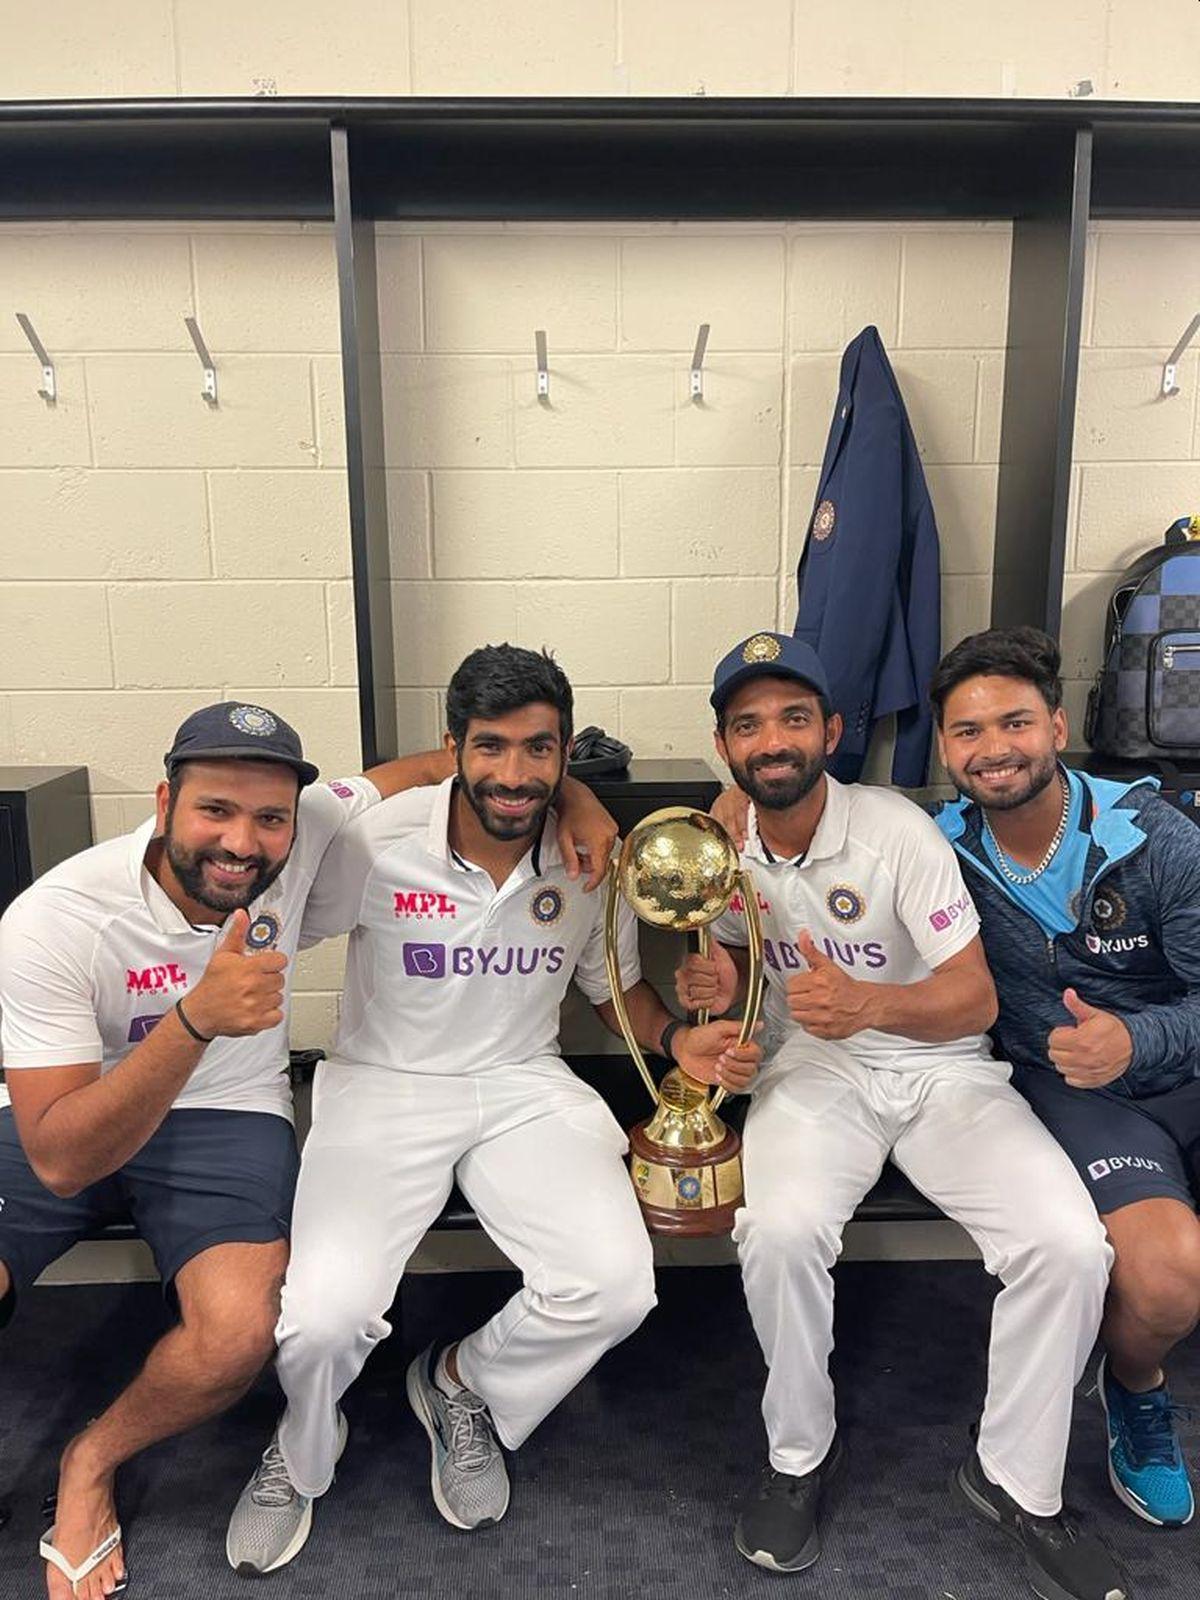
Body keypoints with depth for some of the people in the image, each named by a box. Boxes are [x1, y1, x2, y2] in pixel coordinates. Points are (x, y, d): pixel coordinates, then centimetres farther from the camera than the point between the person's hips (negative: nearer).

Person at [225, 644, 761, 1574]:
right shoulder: (376, 843, -13)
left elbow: (616, 984, 11)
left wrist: (676, 1040, -8)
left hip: (526, 1086, 2)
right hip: (384, 1084, -2)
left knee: (616, 1287, -17)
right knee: (323, 1314, -21)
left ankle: (465, 1385, 19)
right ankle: (303, 1454, 21)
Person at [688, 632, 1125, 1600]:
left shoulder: (898, 831, -14)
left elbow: (976, 1000, -13)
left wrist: (869, 1003, -33)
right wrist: (718, 984, -8)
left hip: (941, 1066, -1)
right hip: (813, 1067, 1)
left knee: (1070, 1246, -21)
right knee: (778, 1231, -28)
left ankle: (1017, 1482, 6)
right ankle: (801, 1455, 3)